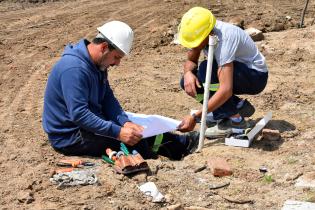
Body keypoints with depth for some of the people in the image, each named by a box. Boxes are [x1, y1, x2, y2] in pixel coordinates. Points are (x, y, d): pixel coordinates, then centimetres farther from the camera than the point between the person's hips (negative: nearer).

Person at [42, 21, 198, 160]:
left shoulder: (98, 64, 3)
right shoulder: (74, 68, -28)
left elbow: (108, 99, 5)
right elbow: (79, 115, -33)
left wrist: (125, 122, -12)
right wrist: (118, 132, -34)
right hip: (69, 138, -9)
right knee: (132, 141, -19)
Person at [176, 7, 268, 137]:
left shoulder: (223, 39, -35)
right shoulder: (199, 32, -12)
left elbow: (226, 91, -41)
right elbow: (191, 61, 3)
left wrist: (195, 117, -41)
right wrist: (188, 73, -23)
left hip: (256, 77, -8)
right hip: (239, 76, 8)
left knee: (207, 69, -32)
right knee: (187, 82, -7)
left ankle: (234, 120, -16)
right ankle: (239, 106, 3)